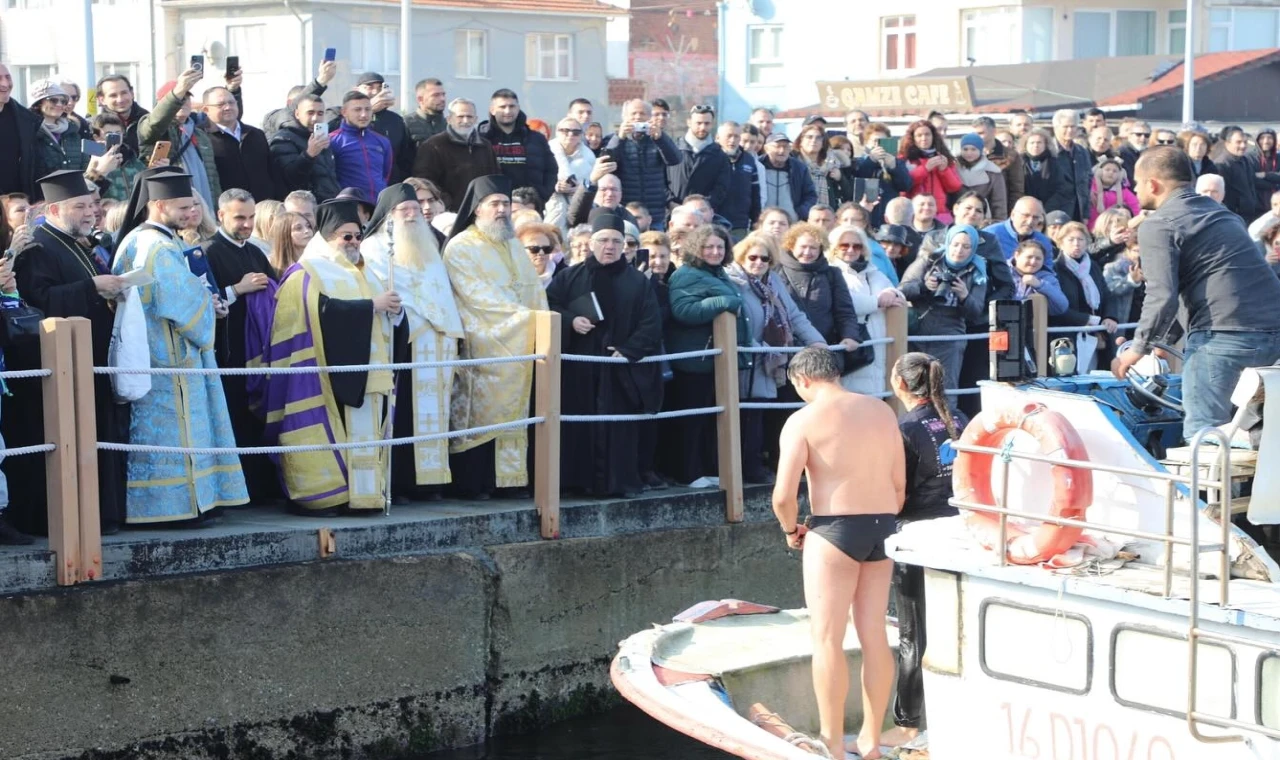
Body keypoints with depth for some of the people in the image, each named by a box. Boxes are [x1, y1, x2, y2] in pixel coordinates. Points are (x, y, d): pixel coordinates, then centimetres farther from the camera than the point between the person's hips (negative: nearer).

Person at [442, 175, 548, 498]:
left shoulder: (513, 246, 18)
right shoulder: (460, 248, -5)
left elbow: (533, 288, 15)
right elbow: (477, 294, -15)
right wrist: (522, 314, -19)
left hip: (519, 344, 6)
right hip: (483, 344, -6)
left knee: (513, 411, 4)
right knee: (479, 412, -6)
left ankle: (510, 477, 7)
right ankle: (472, 483, -3)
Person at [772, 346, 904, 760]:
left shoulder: (803, 420, -7)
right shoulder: (882, 411, 10)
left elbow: (784, 495, -12)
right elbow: (899, 485, 11)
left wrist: (791, 530, 6)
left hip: (835, 529, -6)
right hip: (881, 527, 6)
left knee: (827, 638, 1)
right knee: (874, 636, 11)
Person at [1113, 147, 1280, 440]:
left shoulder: (1158, 224, 0)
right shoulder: (1221, 212, 25)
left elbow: (1163, 297, -10)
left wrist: (1138, 348, 2)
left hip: (1224, 332, -8)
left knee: (1203, 429, -2)